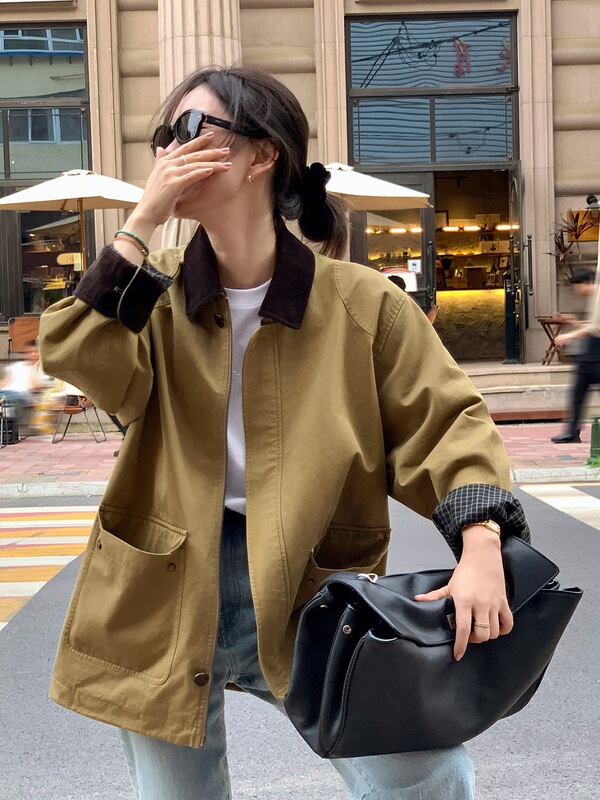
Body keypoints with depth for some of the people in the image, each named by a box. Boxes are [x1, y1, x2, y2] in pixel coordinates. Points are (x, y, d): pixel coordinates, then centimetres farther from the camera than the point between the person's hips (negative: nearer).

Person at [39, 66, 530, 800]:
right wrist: (140, 225, -18)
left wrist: (481, 546, -20)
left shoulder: (361, 304, -5)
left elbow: (446, 423, -5)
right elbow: (81, 362, -14)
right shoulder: (155, 295, 3)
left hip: (309, 593, -2)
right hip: (166, 597, 3)